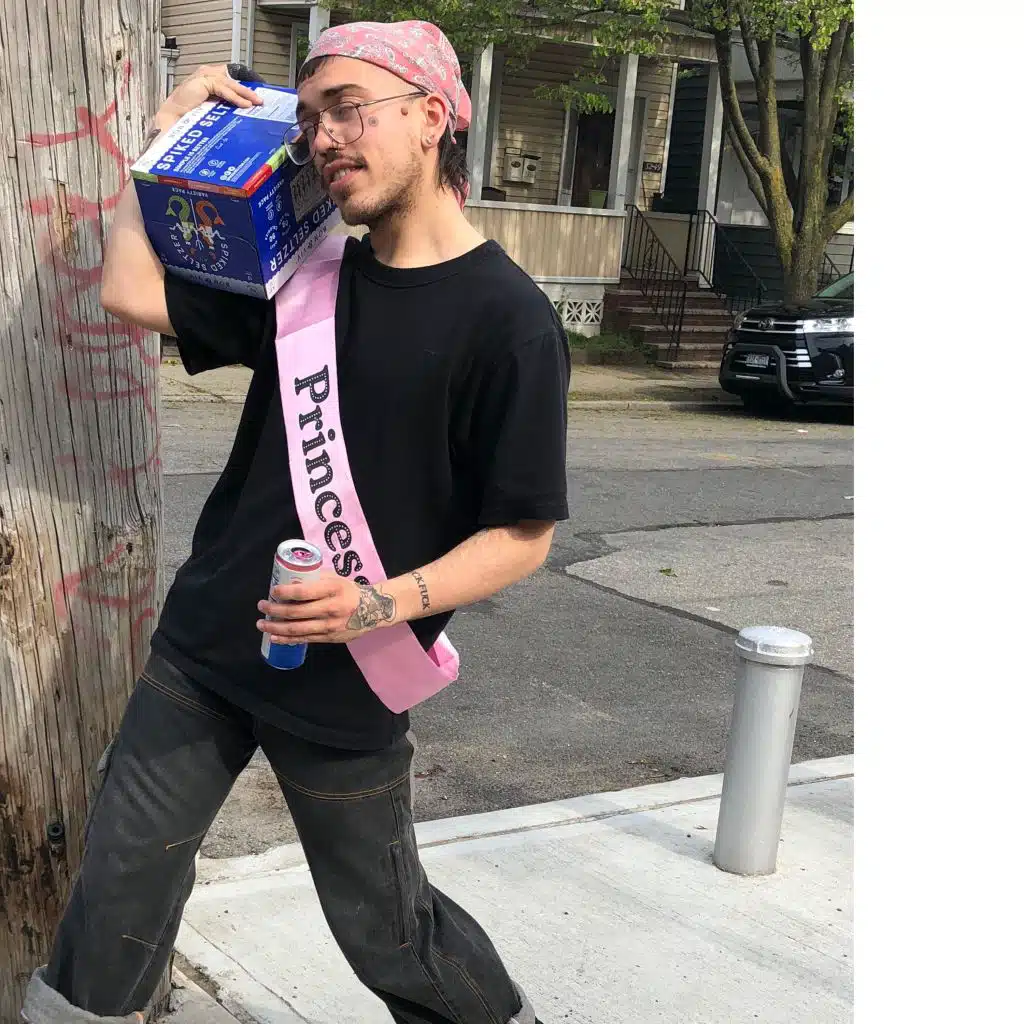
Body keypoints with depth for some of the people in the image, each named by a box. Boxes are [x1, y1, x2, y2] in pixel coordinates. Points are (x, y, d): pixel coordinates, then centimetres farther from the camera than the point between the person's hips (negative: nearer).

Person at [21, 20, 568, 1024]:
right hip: (204, 647, 5)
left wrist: (386, 602, -25)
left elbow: (523, 533, -13)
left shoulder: (508, 320, -14)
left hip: (345, 684, -5)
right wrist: (172, 127, 4)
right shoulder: (311, 279, 5)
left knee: (384, 929, 11)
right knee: (123, 874, 10)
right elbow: (131, 289, 2)